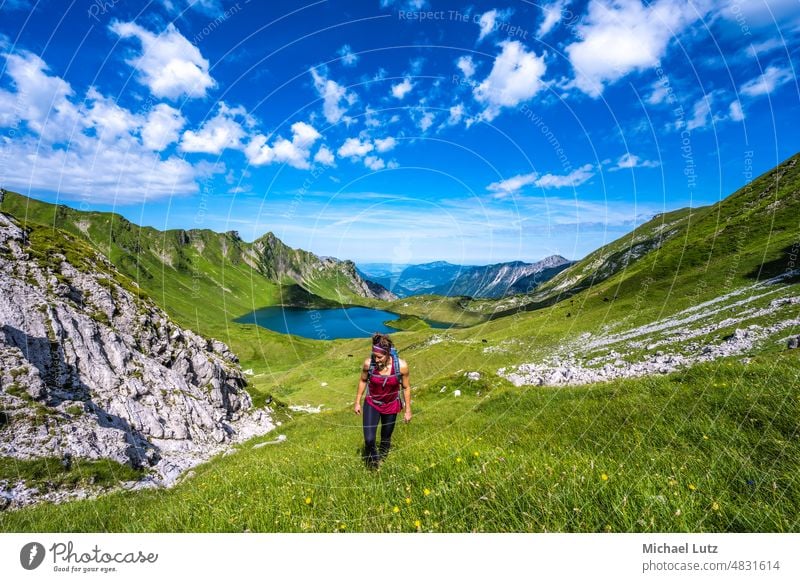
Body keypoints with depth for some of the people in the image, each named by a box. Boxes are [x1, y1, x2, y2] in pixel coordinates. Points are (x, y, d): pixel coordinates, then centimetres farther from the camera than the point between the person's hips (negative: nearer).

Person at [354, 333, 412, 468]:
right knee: (369, 440, -9)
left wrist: (408, 410, -2)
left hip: (391, 406, 0)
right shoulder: (368, 363, -24)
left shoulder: (401, 365, -26)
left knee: (386, 438, 18)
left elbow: (406, 387, -9)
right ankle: (372, 465, 23)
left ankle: (382, 460, 49)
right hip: (371, 404, 0)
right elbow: (363, 381, -3)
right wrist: (357, 402, 5)